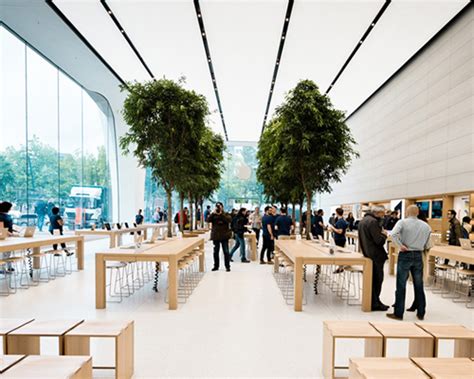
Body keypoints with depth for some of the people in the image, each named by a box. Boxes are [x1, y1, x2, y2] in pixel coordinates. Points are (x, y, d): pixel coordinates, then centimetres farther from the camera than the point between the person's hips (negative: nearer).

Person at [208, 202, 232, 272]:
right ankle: (216, 266, 21)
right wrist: (213, 213, -18)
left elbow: (229, 220, -18)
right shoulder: (213, 215, 7)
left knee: (226, 251, 0)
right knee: (216, 252, 10)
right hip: (215, 236, 2)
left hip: (224, 236, -2)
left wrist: (221, 214, -21)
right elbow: (208, 220, -9)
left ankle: (227, 266, 8)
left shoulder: (226, 214, 3)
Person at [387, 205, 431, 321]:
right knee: (419, 286, 14)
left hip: (405, 255, -4)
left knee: (401, 285, 2)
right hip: (418, 256, 4)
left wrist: (401, 245, -15)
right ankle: (421, 313, 24)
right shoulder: (426, 226, 5)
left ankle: (398, 313, 7)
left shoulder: (403, 222, -8)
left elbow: (393, 234, -26)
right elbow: (427, 246, 8)